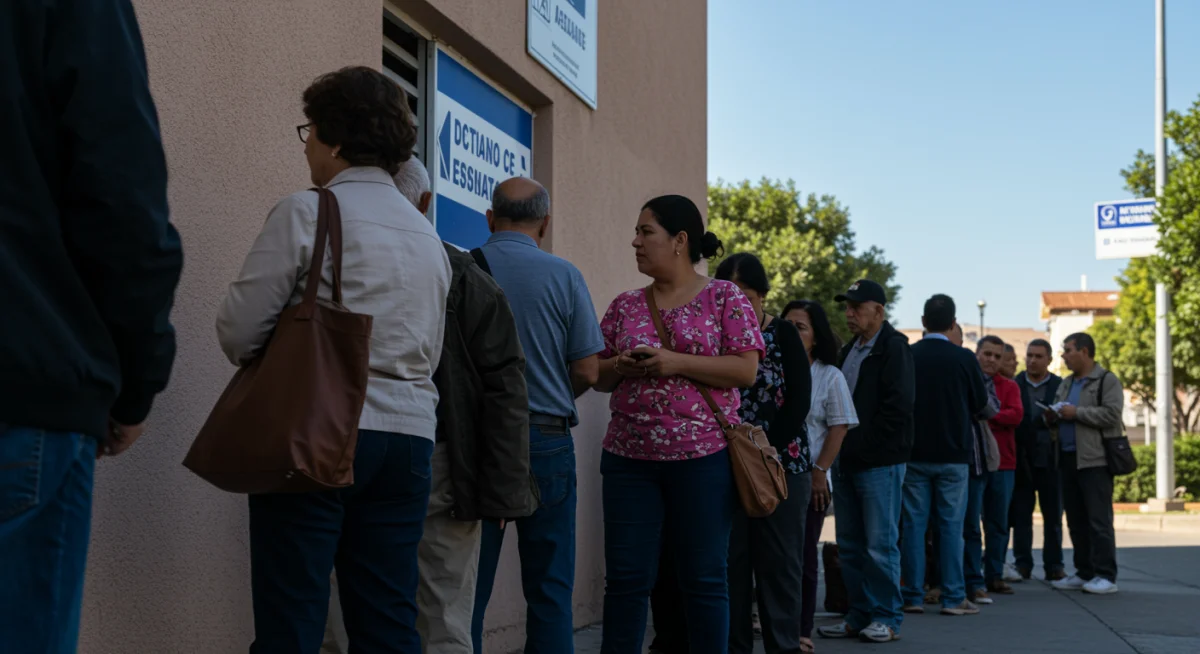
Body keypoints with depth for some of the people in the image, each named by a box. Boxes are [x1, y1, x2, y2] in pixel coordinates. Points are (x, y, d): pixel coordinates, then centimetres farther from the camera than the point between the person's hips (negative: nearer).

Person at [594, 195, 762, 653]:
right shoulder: (625, 306, 13)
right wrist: (619, 367, -6)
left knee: (704, 578, 3)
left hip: (703, 457, -3)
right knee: (626, 578, 3)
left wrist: (676, 363, -15)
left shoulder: (724, 298, 2)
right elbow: (597, 376, 17)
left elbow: (746, 370, -6)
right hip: (628, 457, 4)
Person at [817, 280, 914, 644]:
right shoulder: (848, 352, 18)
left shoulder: (893, 348, -7)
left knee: (880, 544, -3)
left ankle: (887, 618, 6)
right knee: (850, 545, 10)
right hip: (846, 461, 8)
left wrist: (864, 443, -15)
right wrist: (839, 448, 10)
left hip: (879, 463, -8)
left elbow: (898, 407, -16)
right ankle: (860, 615, 17)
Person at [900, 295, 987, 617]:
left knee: (913, 524, 6)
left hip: (914, 453, 1)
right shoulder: (964, 358, -8)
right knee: (951, 525, 4)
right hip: (953, 454, -1)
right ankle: (953, 597, 4)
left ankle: (913, 596, 7)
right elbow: (981, 403, 4)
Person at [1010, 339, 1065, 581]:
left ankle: (1054, 566, 11)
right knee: (1020, 515, 4)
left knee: (1053, 516, 5)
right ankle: (1023, 565, 10)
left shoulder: (1061, 386, 6)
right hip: (1021, 460, 0)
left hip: (1050, 459, 0)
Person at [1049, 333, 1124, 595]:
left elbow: (1112, 414, -17)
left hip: (1094, 460, -8)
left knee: (1099, 520, -8)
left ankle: (1106, 576, -5)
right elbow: (1058, 413, 28)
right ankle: (1084, 573, 16)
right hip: (1068, 458, 8)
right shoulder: (1066, 384, 20)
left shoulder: (1107, 381, -5)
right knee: (1076, 521, 10)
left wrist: (1076, 413, -15)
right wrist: (1053, 416, 6)